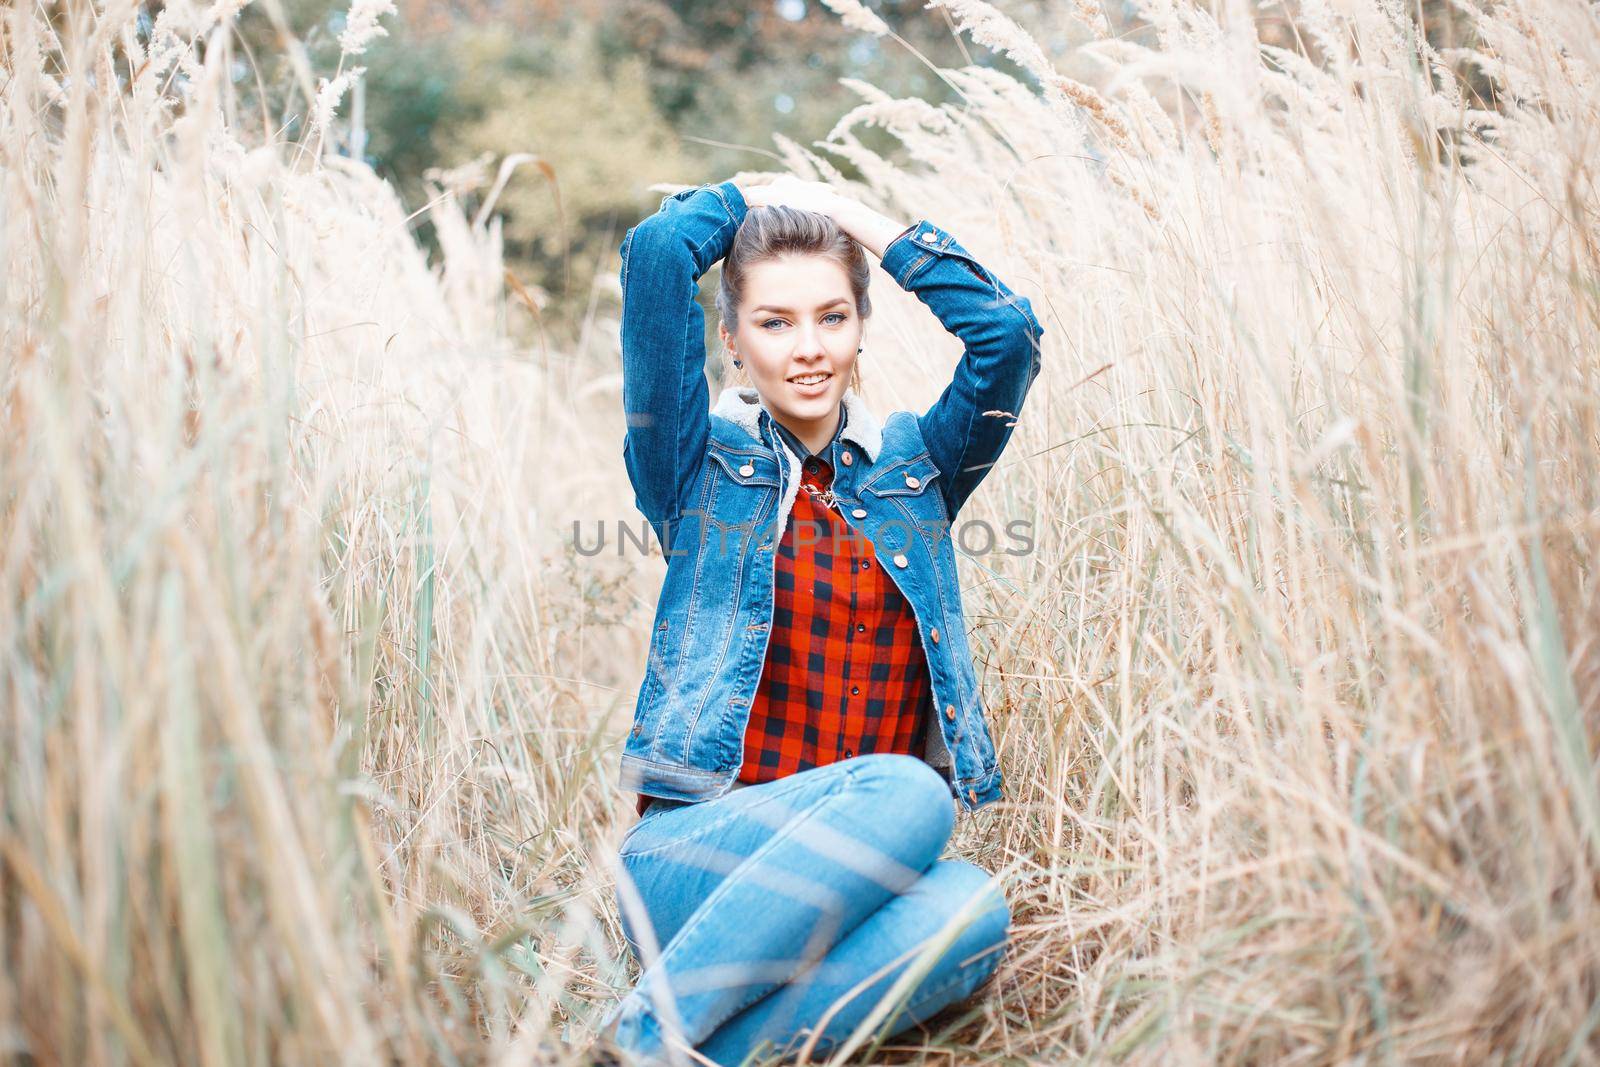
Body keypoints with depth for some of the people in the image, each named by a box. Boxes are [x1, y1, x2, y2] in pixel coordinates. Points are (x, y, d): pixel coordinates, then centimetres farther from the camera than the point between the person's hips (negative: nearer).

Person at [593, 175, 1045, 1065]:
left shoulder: (914, 466, 15)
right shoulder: (702, 463, 6)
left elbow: (1009, 331, 2)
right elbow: (656, 255, -4)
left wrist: (869, 223, 10)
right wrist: (761, 198, 14)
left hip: (851, 879, 3)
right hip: (694, 852, -3)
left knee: (972, 912, -31)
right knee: (903, 790, -33)